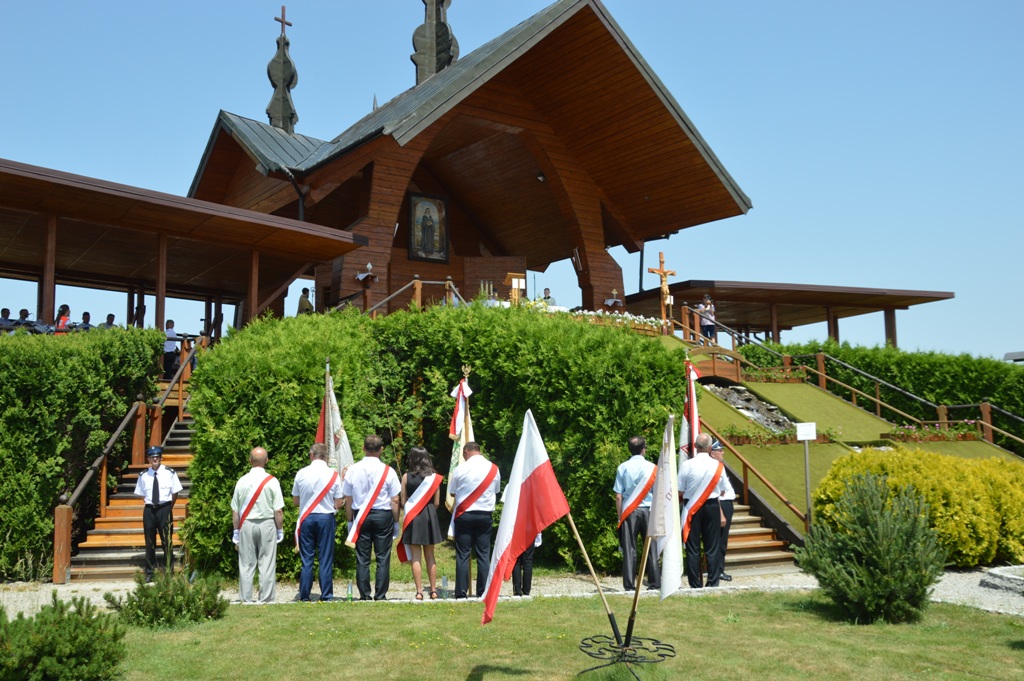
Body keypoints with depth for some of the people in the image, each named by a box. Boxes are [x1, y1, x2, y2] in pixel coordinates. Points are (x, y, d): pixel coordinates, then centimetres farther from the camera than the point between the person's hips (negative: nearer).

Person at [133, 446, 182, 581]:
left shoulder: (170, 473, -6)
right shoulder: (143, 475, 0)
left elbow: (175, 493, 0)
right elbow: (141, 494, 8)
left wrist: (169, 508, 3)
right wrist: (150, 504, 4)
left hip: (165, 509, -2)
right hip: (149, 509, 2)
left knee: (167, 541, 3)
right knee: (150, 542, 11)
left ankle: (169, 572, 14)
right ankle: (149, 572, 22)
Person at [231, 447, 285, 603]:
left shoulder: (242, 481, 0)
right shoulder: (272, 481, -6)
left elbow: (235, 510, 4)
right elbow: (278, 510, -7)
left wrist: (236, 531, 14)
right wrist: (280, 530, 4)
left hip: (246, 525, 2)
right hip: (267, 525, -2)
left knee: (246, 564, 8)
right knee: (267, 564, 3)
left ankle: (245, 599, 12)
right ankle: (265, 598, 4)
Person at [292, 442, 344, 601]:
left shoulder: (301, 473, -2)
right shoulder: (333, 475, -4)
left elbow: (295, 500, 7)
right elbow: (338, 503, -3)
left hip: (306, 518, 1)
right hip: (326, 518, -1)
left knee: (306, 559, 8)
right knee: (326, 559, 5)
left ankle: (304, 596, 11)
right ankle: (326, 596, 7)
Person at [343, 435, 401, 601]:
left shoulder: (353, 469, -2)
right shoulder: (388, 471, -6)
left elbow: (348, 500, 3)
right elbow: (395, 501, -4)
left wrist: (350, 521, 12)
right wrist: (396, 522, 6)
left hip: (360, 517, 2)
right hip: (383, 516, -1)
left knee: (362, 559, 7)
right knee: (383, 558, 4)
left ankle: (364, 595, 9)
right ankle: (380, 596, 4)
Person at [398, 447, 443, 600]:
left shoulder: (406, 477, -4)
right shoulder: (434, 477, -1)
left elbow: (403, 502, 0)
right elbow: (436, 502, 2)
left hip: (412, 518, -2)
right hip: (430, 517, 2)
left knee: (415, 557, 2)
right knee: (430, 556, 12)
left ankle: (419, 591, 0)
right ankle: (433, 590, 13)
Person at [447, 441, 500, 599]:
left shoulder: (461, 468, -7)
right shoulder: (494, 468, 3)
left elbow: (452, 492, 3)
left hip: (464, 515, -2)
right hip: (485, 516, 3)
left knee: (463, 555, 3)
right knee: (484, 555, 7)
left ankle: (461, 593, 3)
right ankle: (483, 592, 7)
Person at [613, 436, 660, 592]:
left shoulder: (623, 467, -1)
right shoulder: (652, 467, -1)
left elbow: (618, 496, -1)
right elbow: (657, 494, 1)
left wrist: (620, 516, 7)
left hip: (629, 512, 0)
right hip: (648, 510, 0)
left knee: (629, 548, 3)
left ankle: (629, 584, 3)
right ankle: (654, 582, 10)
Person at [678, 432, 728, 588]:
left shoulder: (686, 465, -11)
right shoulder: (718, 465, -6)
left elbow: (680, 491, -7)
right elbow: (722, 491, 5)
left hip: (691, 508, -1)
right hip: (712, 507, 1)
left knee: (693, 548, 6)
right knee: (712, 547, 8)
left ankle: (695, 585, 8)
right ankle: (713, 583, 9)